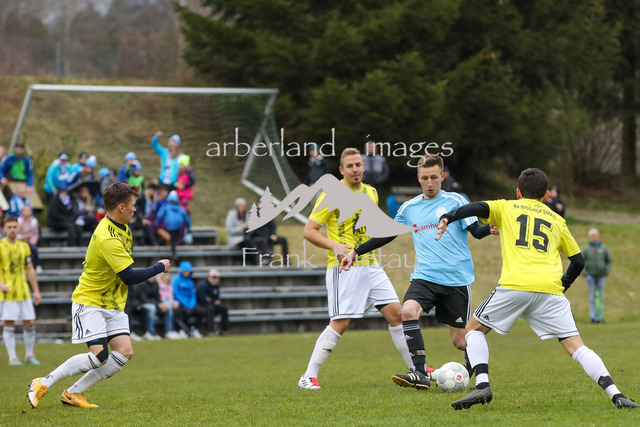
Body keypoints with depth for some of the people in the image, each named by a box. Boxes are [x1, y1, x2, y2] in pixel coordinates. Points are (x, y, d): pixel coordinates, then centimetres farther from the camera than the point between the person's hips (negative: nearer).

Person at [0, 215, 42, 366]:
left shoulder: (24, 246, 11)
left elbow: (30, 270, 15)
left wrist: (36, 291, 11)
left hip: (24, 291, 5)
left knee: (30, 322, 3)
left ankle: (29, 355, 17)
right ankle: (12, 357, 2)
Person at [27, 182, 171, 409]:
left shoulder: (120, 227, 5)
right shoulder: (108, 239, -27)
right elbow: (129, 276, -25)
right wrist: (159, 268, -13)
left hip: (113, 305, 9)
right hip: (89, 302, -9)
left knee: (124, 352, -7)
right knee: (99, 356, -17)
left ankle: (74, 393, 1)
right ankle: (43, 384, -2)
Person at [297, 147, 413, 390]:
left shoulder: (371, 193, 13)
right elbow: (308, 231, -8)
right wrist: (335, 246, -22)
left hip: (371, 266, 6)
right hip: (344, 268, -6)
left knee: (395, 313, 0)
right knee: (340, 323, -12)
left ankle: (416, 369, 11)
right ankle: (309, 376, -4)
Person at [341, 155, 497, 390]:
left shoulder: (455, 201, 1)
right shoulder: (409, 208, 12)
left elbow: (475, 231, -5)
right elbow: (386, 235, 22)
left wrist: (490, 229, -28)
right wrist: (356, 252, 20)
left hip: (457, 280, -3)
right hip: (424, 277, 3)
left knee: (459, 340, 0)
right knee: (408, 311, -28)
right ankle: (420, 373, -28)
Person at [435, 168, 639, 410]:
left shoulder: (506, 208, 21)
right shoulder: (557, 221, 28)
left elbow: (478, 208, 1)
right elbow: (578, 261, 29)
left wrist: (448, 218, -9)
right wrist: (563, 285, 45)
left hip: (514, 285, -2)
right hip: (550, 289, 2)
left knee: (474, 328, 18)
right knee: (575, 346, 3)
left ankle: (482, 386, -2)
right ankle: (615, 394, -15)